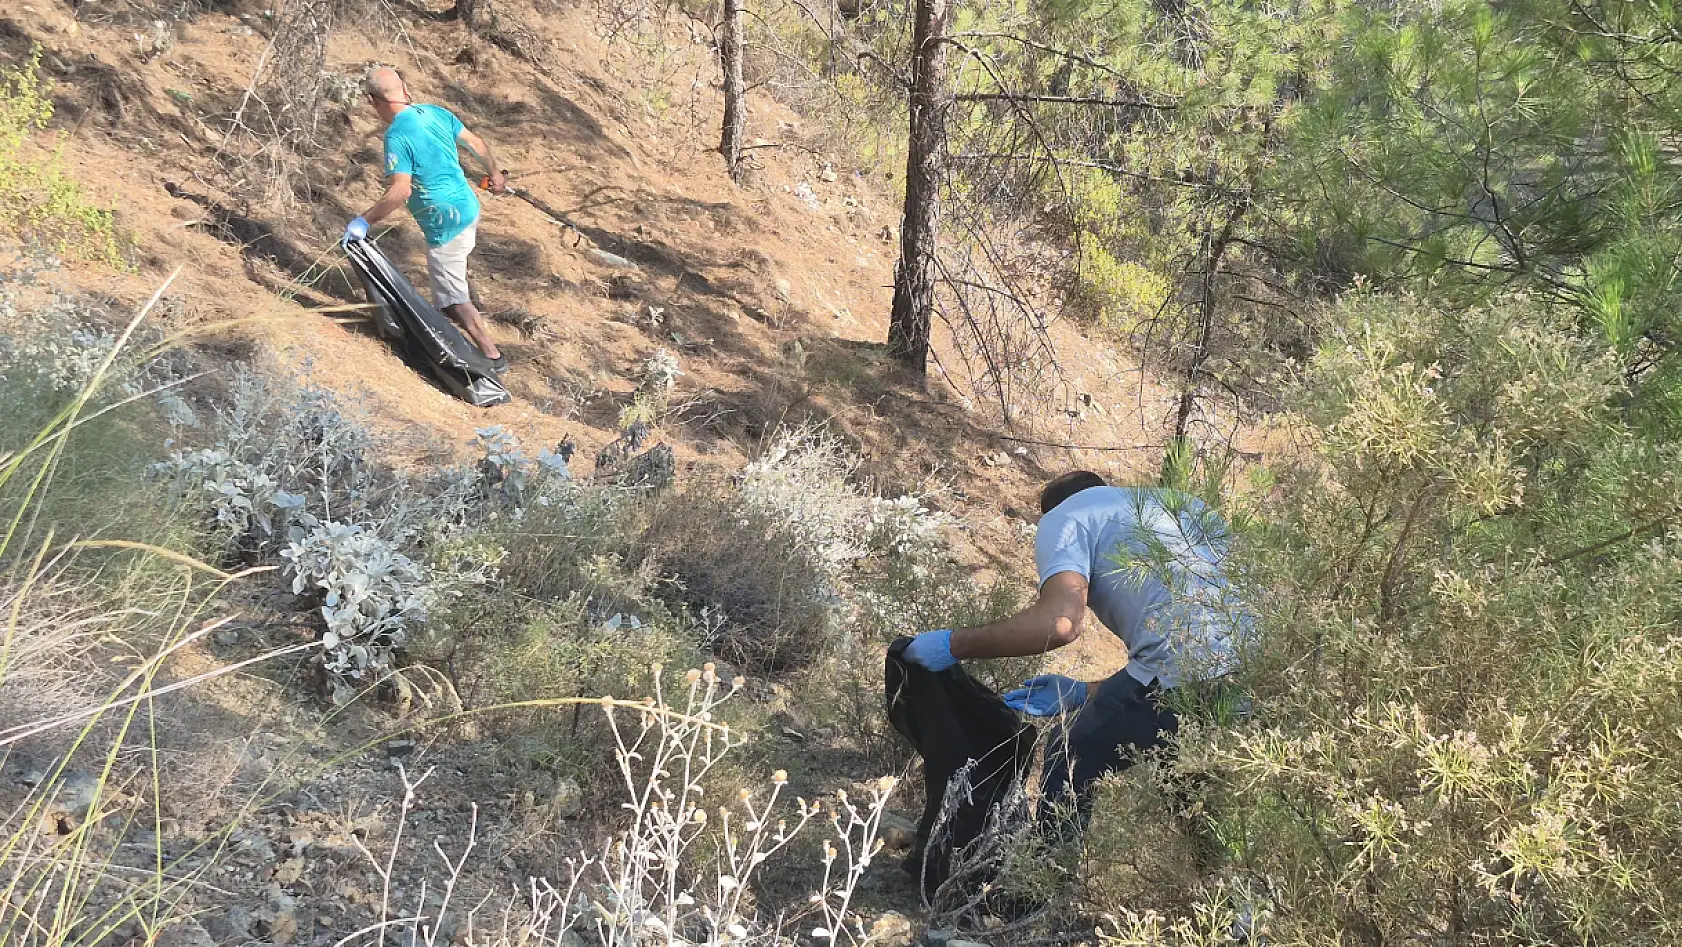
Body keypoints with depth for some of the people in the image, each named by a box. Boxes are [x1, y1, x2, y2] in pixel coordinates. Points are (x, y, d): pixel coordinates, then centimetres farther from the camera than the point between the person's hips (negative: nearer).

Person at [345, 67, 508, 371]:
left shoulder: (397, 135, -21)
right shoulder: (435, 112, 1)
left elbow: (401, 190, -29)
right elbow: (476, 144, 10)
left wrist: (364, 221, -23)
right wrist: (494, 174, 27)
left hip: (445, 223, -8)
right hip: (468, 208, 8)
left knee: (451, 296, 2)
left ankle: (493, 355, 4)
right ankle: (471, 306, 55)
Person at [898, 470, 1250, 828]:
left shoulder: (1063, 515, 10)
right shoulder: (1181, 503, 33)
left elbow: (1060, 622, -10)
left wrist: (954, 645, 2)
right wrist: (1085, 693, 35)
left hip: (1184, 679, -7)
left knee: (1069, 758, 16)